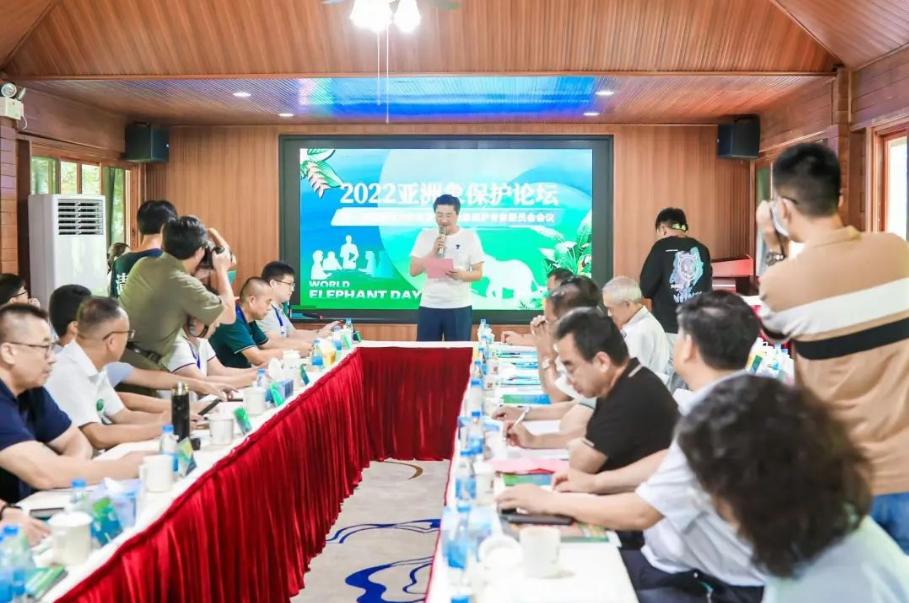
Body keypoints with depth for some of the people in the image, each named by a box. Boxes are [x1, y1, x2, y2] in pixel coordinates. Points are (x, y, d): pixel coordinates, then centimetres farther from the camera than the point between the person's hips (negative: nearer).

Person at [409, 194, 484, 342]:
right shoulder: (425, 236, 5)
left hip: (459, 307, -2)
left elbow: (478, 273, 0)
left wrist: (461, 274, -21)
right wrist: (433, 251, -12)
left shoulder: (470, 237, 0)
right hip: (429, 306, 2)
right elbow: (413, 271, 1)